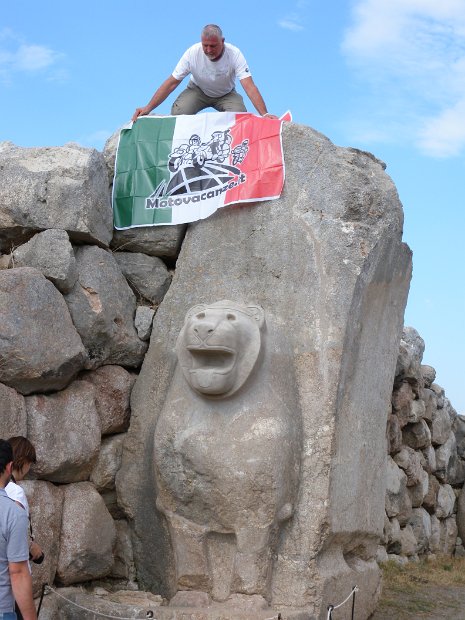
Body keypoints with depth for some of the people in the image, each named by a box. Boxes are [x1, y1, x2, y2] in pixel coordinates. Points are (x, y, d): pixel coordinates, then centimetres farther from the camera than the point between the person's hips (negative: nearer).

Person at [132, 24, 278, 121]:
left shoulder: (234, 54, -30)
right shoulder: (192, 53, -27)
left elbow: (249, 86, -37)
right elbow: (171, 83, -24)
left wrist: (264, 114, -51)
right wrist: (148, 108, -31)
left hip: (226, 94, -1)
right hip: (198, 90, 1)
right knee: (178, 113, -28)